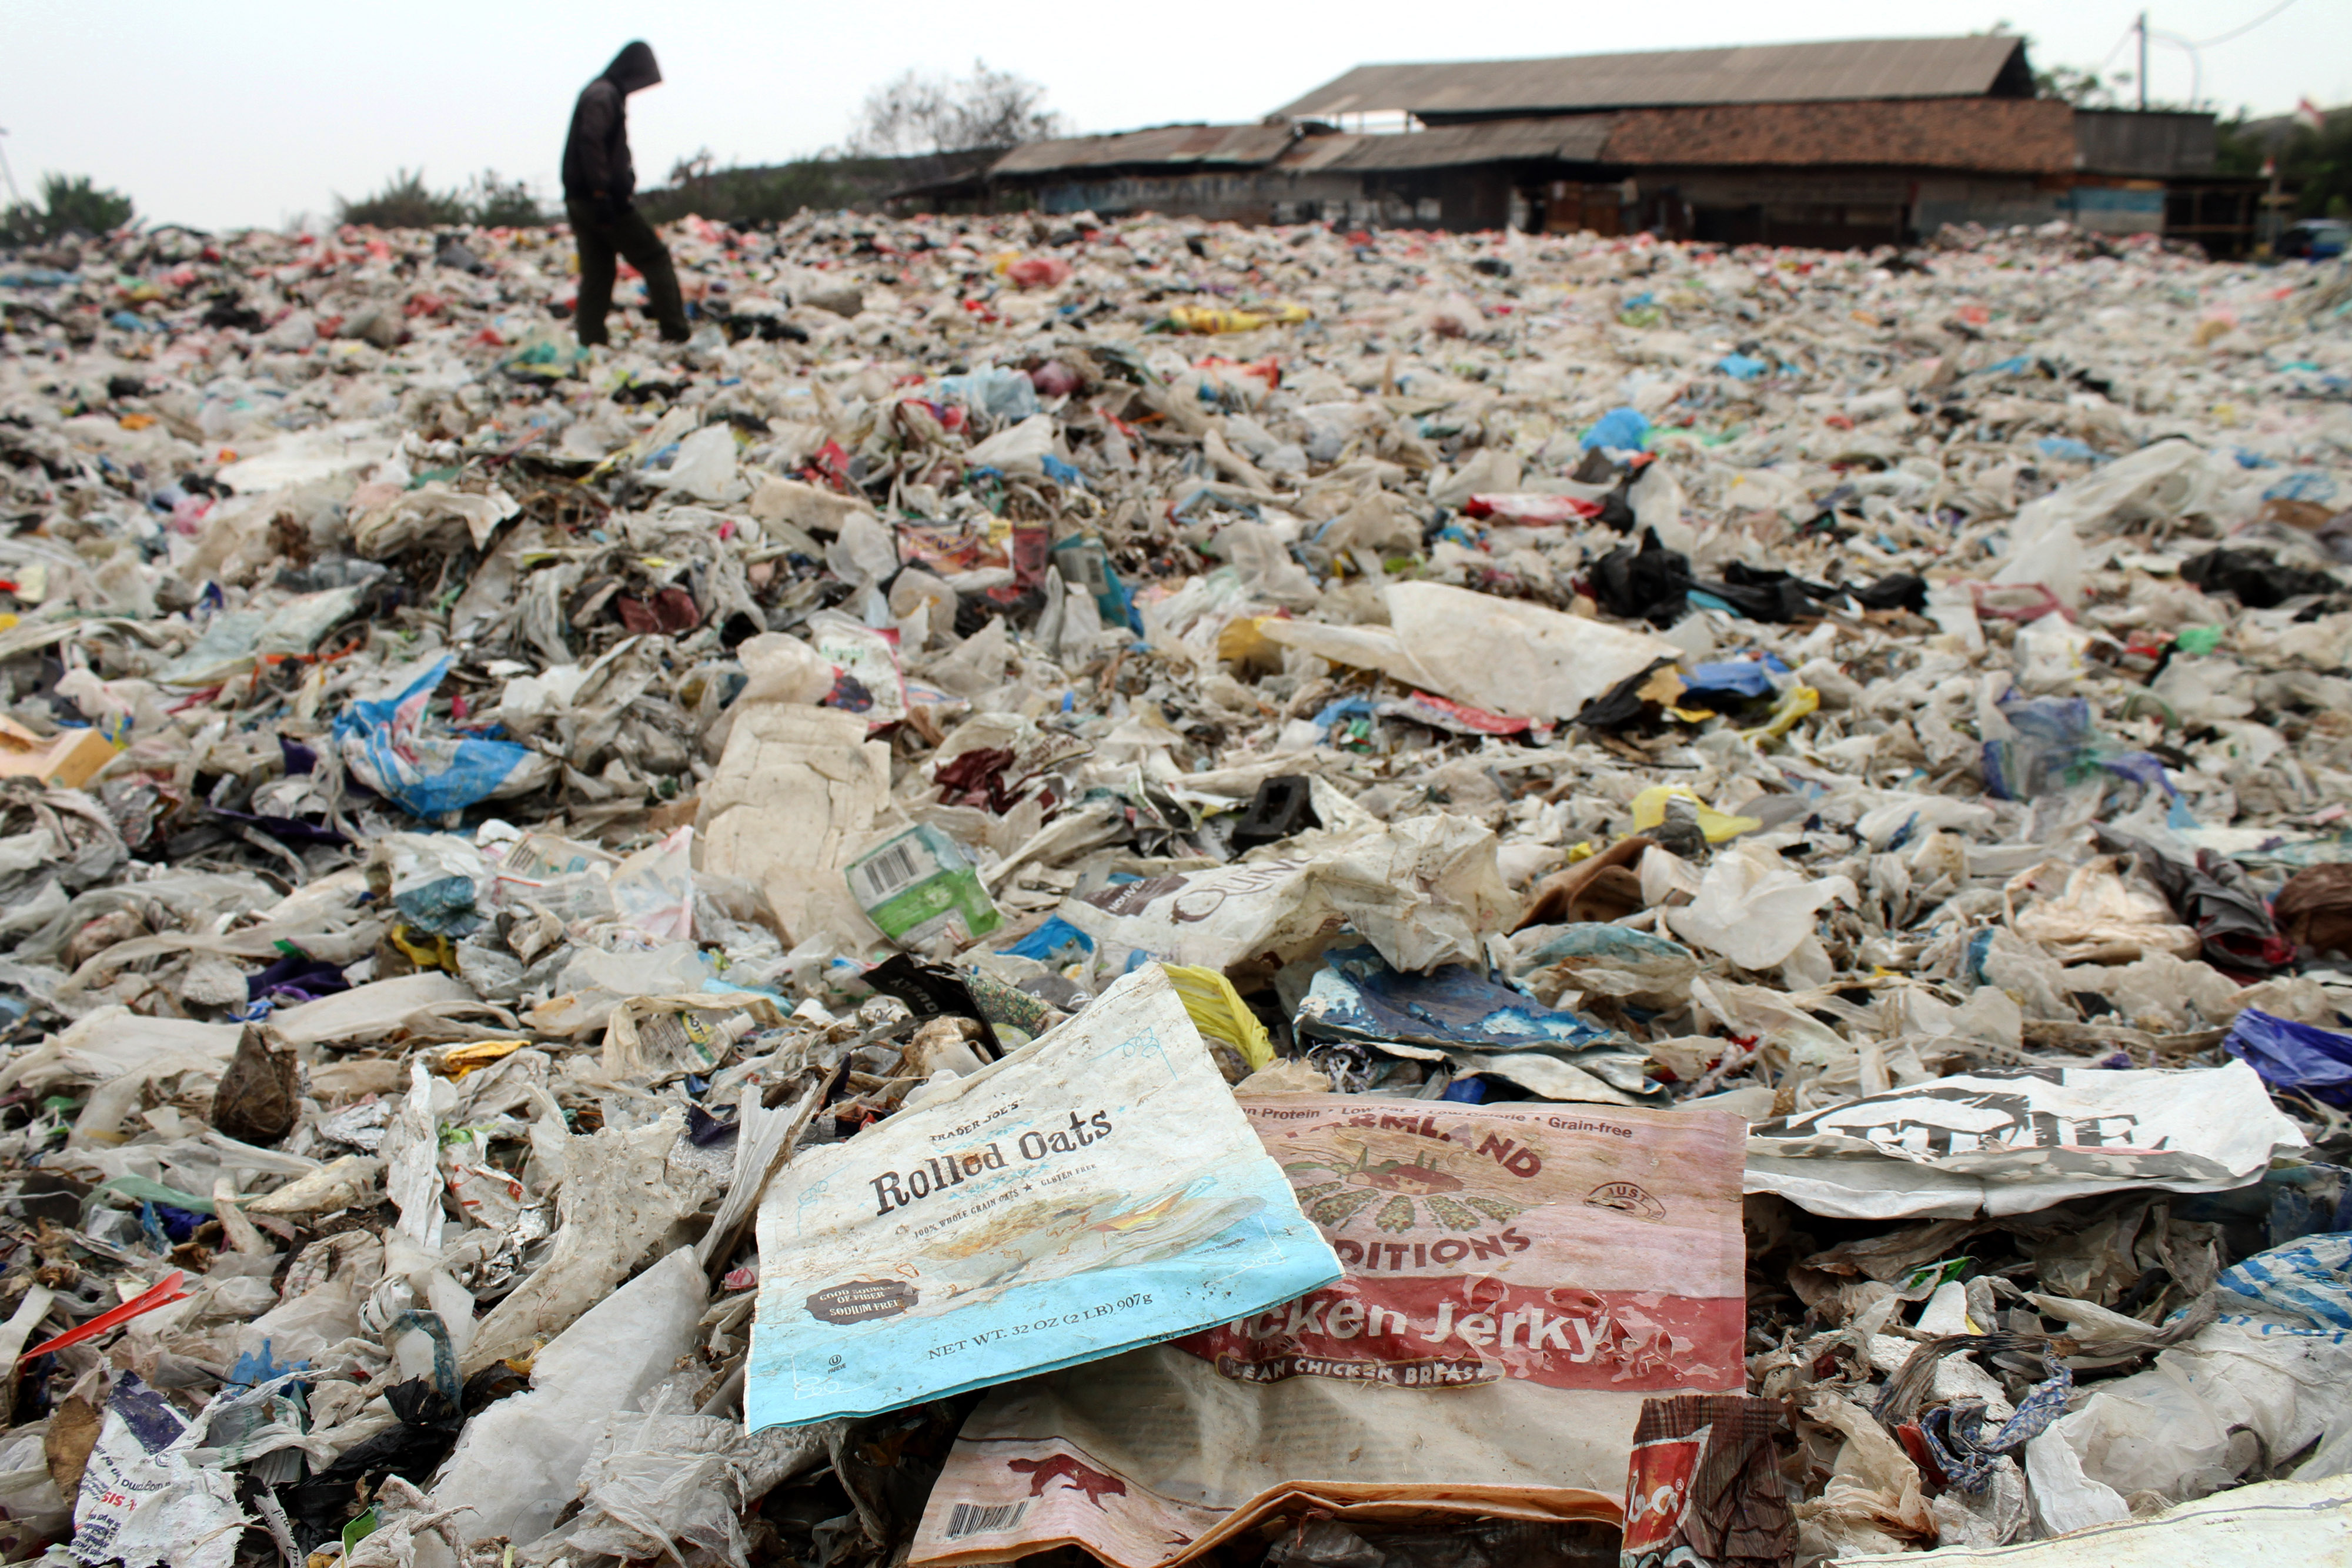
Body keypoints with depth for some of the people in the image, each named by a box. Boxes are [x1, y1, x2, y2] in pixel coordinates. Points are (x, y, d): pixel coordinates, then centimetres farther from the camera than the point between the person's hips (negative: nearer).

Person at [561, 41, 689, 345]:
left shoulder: (601, 93, 20)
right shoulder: (605, 96, -11)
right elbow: (591, 143, -22)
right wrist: (602, 193, -25)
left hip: (581, 202, 9)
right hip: (604, 202, -9)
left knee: (596, 275, 8)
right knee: (656, 259, -3)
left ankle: (591, 343, 6)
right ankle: (676, 334, -5)